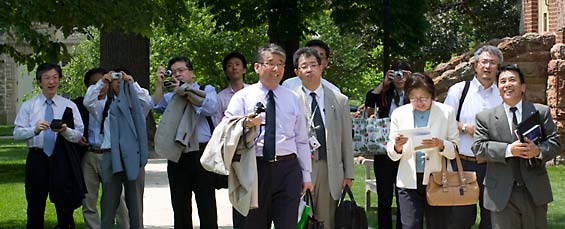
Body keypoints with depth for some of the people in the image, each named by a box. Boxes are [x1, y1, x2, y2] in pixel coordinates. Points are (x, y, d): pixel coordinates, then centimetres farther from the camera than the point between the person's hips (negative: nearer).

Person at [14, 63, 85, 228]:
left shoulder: (69, 106, 8)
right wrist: (35, 129, -18)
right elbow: (17, 133, -1)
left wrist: (65, 131, -18)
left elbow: (79, 135, 2)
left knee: (65, 206, 4)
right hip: (37, 158, 0)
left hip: (61, 159, 0)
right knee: (35, 208, 7)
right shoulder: (28, 106, 7)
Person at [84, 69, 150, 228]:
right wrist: (101, 82, -1)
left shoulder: (135, 105, 11)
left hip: (133, 155, -1)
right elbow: (88, 102, 0)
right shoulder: (105, 106, 14)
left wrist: (132, 83, -5)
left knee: (135, 200, 4)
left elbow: (147, 101, -8)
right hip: (110, 155, 1)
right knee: (109, 200, 3)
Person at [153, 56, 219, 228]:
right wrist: (159, 84, -10)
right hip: (177, 156, 3)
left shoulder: (207, 90, 7)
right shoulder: (170, 96, 15)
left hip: (201, 154, -3)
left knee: (206, 206, -2)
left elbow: (210, 108, -12)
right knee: (180, 206, 9)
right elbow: (157, 107, -2)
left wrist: (184, 92, -14)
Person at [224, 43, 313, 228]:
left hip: (287, 169, 1)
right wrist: (246, 125, -25)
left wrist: (306, 175, 10)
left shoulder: (292, 99, 13)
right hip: (255, 169, -1)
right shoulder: (243, 97, 4)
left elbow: (301, 140, 13)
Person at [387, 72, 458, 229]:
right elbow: (392, 154, 6)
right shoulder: (399, 114, 6)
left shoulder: (446, 112, 2)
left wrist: (440, 144, -20)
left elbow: (455, 150, 0)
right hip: (409, 181, 1)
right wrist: (397, 147, -17)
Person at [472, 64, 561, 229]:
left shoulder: (541, 112, 7)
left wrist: (538, 151, -21)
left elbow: (554, 143, 2)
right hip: (501, 195, -1)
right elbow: (478, 147, -6)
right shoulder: (485, 117, 4)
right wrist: (508, 150, -20)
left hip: (535, 191, 1)